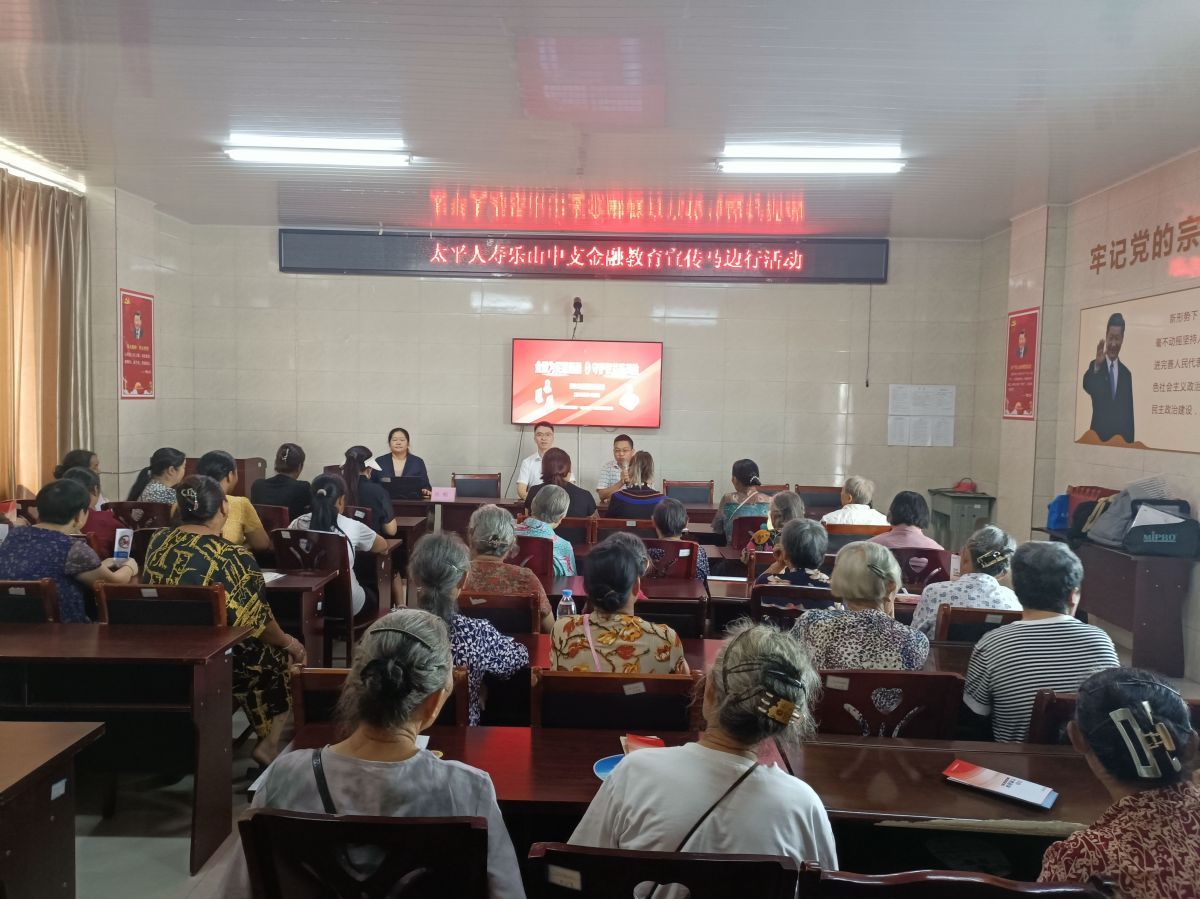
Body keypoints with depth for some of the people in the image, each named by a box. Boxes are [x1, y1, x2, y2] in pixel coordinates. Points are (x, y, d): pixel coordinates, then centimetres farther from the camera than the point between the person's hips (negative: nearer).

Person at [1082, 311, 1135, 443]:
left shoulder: (1126, 373, 9)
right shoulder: (1094, 365, -1)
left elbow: (1129, 412, 12)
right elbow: (1087, 387, -24)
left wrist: (1130, 440, 9)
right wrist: (1097, 366, -40)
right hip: (1099, 434, -3)